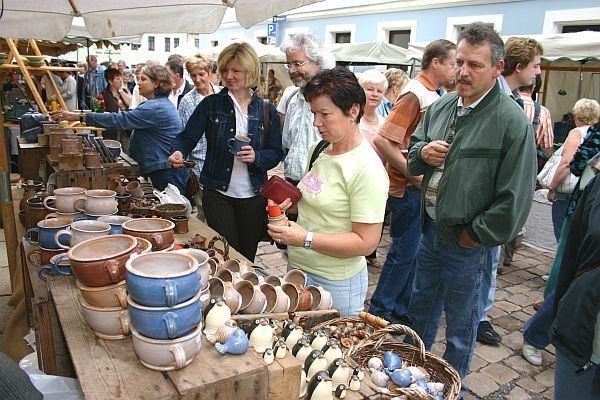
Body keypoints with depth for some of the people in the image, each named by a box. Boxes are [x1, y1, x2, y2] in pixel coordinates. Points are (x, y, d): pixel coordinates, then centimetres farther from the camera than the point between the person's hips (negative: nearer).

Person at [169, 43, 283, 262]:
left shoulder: (267, 110, 3)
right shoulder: (211, 104, 1)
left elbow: (276, 153, 3)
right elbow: (188, 137, 0)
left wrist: (256, 157, -16)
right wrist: (178, 152, -21)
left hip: (253, 196, 1)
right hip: (217, 193, -1)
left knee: (247, 257, 13)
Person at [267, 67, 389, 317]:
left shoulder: (367, 170, -21)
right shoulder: (318, 150, 3)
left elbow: (366, 243, -23)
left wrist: (306, 239, -26)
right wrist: (290, 201, -3)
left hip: (336, 284, -7)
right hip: (298, 269, 7)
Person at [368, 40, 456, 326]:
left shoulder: (431, 94, 13)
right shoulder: (415, 94, -16)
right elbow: (382, 141, -25)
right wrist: (415, 176, -20)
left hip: (422, 187, 9)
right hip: (408, 189, -9)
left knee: (413, 251, 17)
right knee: (404, 251, 2)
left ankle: (402, 307, 31)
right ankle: (381, 309, 19)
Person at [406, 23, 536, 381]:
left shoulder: (512, 121, -18)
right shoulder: (442, 107, 4)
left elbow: (515, 198, -20)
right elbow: (412, 158, 14)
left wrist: (476, 235, -15)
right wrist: (422, 153, -8)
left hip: (468, 244, -6)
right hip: (430, 230, 7)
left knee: (460, 325, 15)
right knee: (421, 307, 25)